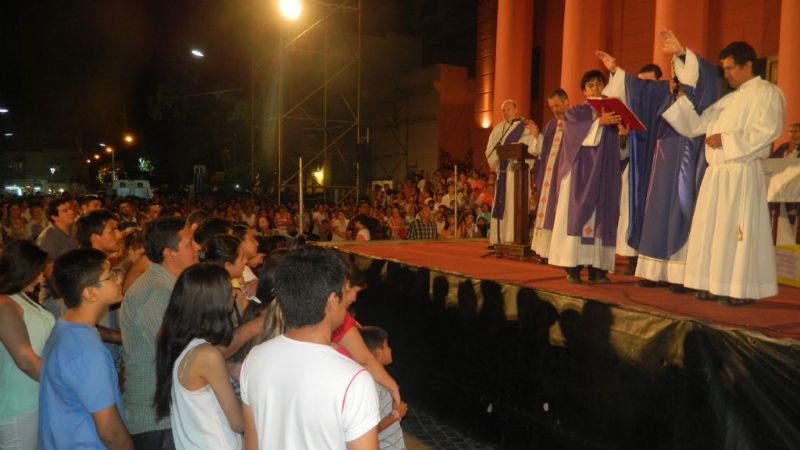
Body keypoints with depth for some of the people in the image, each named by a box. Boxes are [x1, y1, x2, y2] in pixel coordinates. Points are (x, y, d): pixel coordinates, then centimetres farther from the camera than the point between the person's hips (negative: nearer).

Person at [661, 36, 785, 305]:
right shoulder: (729, 99, 22)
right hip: (716, 173, 8)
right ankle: (716, 285, 10)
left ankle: (742, 290, -2)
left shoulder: (766, 92, 0)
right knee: (713, 229, 5)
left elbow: (767, 130, -14)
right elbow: (695, 125, 19)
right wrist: (679, 99, 8)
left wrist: (726, 139, -13)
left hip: (742, 173, -7)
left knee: (736, 230, -8)